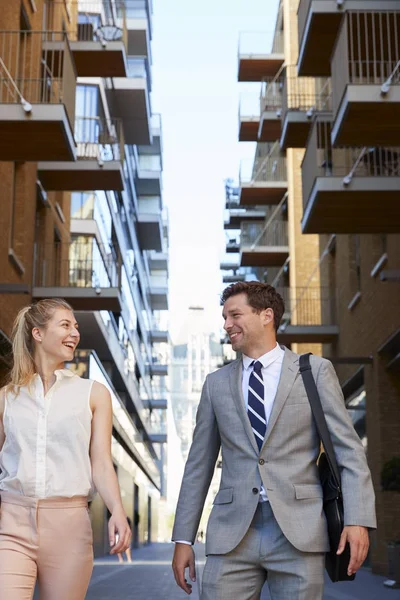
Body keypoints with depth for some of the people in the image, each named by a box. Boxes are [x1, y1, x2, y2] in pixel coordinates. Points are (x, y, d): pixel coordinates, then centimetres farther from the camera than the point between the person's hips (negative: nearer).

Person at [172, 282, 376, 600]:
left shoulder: (316, 371, 5)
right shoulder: (216, 384, 13)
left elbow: (349, 450, 0)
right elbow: (198, 466, 14)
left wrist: (358, 520, -12)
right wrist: (184, 538, 9)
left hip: (298, 532, -2)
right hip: (232, 533, 2)